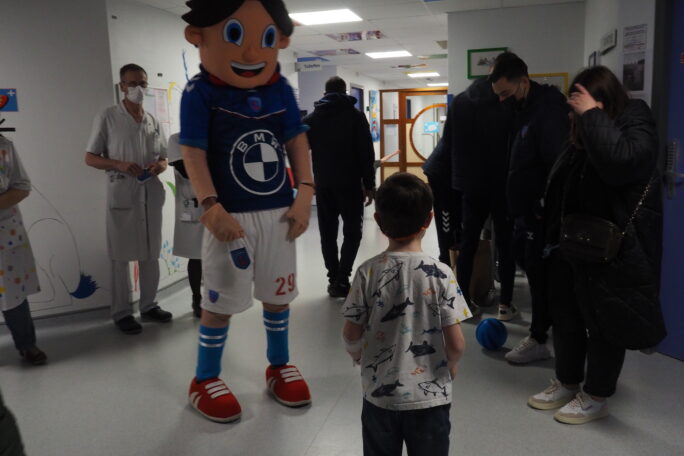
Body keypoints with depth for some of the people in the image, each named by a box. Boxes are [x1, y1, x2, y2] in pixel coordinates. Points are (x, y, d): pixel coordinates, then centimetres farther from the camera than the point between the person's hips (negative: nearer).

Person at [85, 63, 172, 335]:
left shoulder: (153, 122, 11)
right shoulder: (107, 118, -1)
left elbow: (163, 159, 17)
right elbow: (90, 158, 0)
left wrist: (158, 166, -7)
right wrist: (120, 165, -17)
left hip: (151, 195, 4)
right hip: (121, 196, -4)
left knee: (151, 255, 10)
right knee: (121, 257, 2)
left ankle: (149, 306, 24)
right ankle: (122, 312, 14)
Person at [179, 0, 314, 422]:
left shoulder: (281, 89, 2)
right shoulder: (200, 92, -10)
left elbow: (297, 141, 7)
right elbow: (193, 153, -11)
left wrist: (305, 193, -1)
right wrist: (211, 207, -19)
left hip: (278, 212, 4)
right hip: (231, 215, -4)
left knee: (278, 293, 16)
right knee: (221, 300, 7)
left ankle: (279, 365, 36)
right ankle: (205, 379, 26)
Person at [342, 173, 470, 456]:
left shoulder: (368, 273, -13)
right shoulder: (440, 274, -16)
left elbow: (351, 336, -6)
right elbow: (456, 344, -14)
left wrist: (358, 356, 16)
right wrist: (451, 367, 8)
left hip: (379, 393, 1)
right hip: (430, 395, -1)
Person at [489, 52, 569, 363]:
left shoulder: (549, 111, -19)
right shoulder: (524, 109, 12)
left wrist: (546, 207, -23)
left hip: (542, 213, -10)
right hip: (526, 209, 10)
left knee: (538, 272, -2)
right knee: (528, 263, 18)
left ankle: (539, 340, 10)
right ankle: (550, 318, 35)